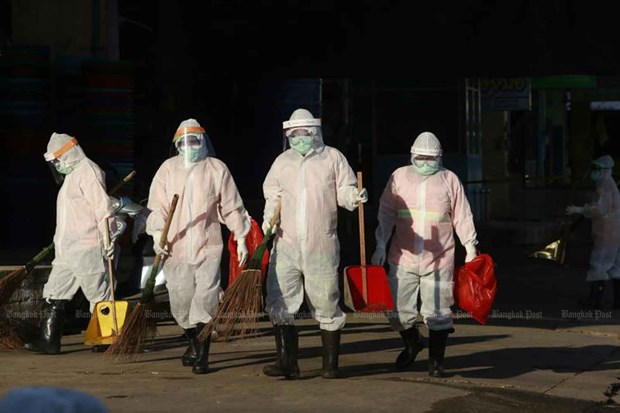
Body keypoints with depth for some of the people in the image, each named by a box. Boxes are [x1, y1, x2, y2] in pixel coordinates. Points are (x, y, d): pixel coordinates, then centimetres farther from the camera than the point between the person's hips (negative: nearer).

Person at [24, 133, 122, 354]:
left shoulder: (88, 172, -13)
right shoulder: (73, 174, 19)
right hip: (68, 249, 11)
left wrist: (108, 237, -22)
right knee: (54, 294, 7)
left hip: (87, 249, -11)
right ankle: (49, 340, 8)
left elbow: (103, 207, -20)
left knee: (99, 294, -2)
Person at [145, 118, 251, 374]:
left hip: (208, 246, -2)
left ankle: (202, 355, -5)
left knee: (206, 299, -11)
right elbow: (158, 206, 4)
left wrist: (241, 239, 4)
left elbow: (232, 207, 6)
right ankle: (194, 343, 33)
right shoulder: (168, 169, 7)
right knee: (180, 301, 8)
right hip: (176, 247, 2)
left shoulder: (216, 169, 4)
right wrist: (157, 235, -9)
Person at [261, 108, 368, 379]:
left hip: (321, 247, -3)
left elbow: (344, 191, 2)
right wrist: (269, 219, 1)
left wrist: (355, 197, -20)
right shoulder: (282, 162, 14)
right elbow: (272, 196, 18)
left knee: (326, 305, 1)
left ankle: (330, 364, 9)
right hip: (286, 245, 3)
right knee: (279, 303, -4)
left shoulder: (332, 158, 6)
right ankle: (288, 363, 0)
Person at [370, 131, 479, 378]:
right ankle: (412, 343, 34)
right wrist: (380, 246, 0)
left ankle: (436, 362, 11)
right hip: (403, 258, 1)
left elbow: (462, 218, 5)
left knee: (437, 313, 0)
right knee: (398, 310, 5)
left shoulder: (449, 180, 5)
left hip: (439, 260, -1)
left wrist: (470, 248, -1)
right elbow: (386, 214, 7)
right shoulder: (400, 177, 6)